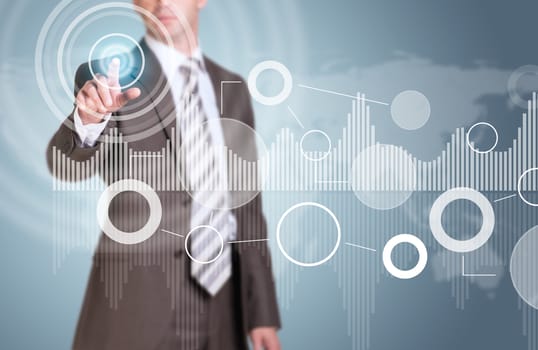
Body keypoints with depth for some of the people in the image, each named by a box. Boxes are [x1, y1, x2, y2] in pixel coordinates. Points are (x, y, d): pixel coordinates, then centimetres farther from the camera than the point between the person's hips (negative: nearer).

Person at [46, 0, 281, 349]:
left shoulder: (232, 88, 11)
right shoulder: (110, 75, -3)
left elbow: (246, 204, 11)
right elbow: (66, 164, -19)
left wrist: (262, 312, 8)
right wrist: (88, 119, -41)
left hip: (220, 302, 4)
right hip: (136, 304, -4)